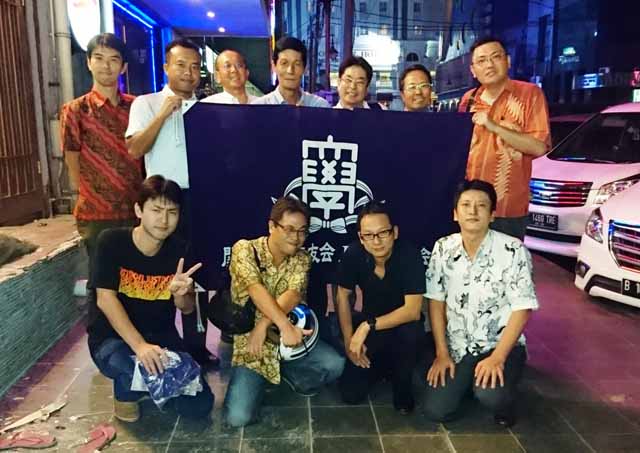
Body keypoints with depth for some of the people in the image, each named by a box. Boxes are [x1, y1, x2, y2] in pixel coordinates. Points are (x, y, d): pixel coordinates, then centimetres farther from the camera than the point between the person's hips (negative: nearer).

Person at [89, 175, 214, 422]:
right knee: (133, 367, -37)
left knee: (199, 406, -10)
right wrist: (139, 345, -33)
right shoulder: (112, 242, -16)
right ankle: (126, 393, 1)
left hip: (161, 336, 3)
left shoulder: (179, 249, -7)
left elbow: (187, 309, -1)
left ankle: (154, 382, 20)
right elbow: (106, 300, -21)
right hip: (112, 337, -3)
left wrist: (180, 294, -27)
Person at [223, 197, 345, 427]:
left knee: (335, 365, -20)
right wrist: (284, 325, -38)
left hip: (290, 338, 3)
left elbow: (293, 295, -16)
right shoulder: (244, 249, -11)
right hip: (249, 341, -3)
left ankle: (290, 375, 11)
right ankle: (255, 382, 17)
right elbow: (257, 290, -26)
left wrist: (263, 324, -30)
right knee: (238, 416, -16)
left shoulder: (302, 258, 0)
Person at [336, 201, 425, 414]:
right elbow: (342, 296, -5)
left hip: (401, 324, -2)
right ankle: (383, 364, 22)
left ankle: (403, 385, -6)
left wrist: (368, 326, -34)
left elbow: (412, 311, -30)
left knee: (409, 331, -38)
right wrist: (349, 340, -12)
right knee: (350, 393, -10)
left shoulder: (410, 256, -27)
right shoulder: (353, 254, -18)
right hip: (368, 327, 2)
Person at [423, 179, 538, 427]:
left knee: (491, 396, -31)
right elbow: (436, 301, 0)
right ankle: (466, 382, 21)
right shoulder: (443, 248, -4)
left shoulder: (513, 250, -15)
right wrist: (442, 353, -5)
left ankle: (502, 401, 7)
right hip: (458, 345, 3)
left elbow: (522, 308, -14)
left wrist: (497, 358, -21)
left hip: (501, 343, -3)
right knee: (436, 410, -11)